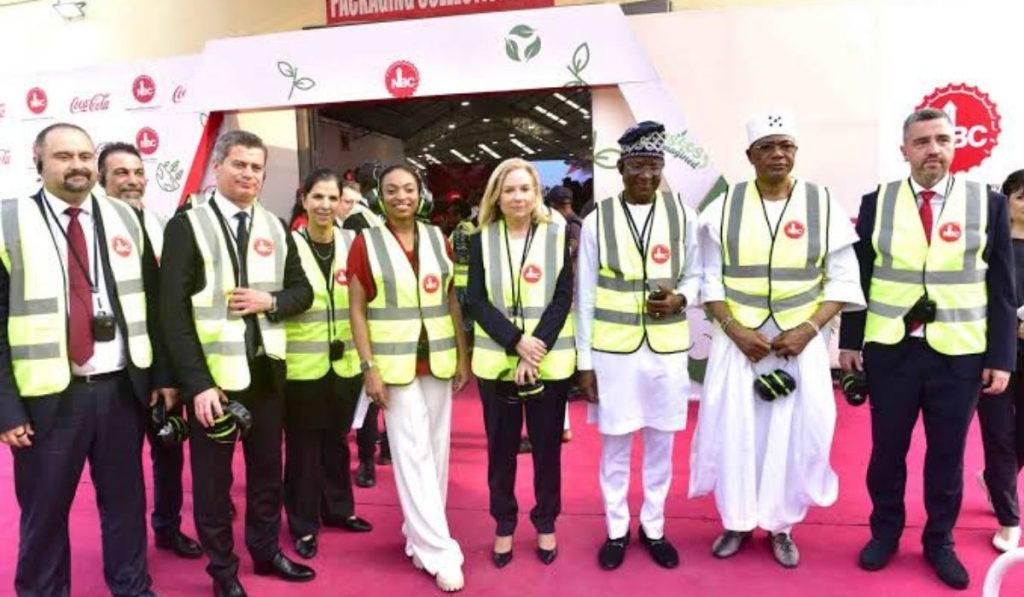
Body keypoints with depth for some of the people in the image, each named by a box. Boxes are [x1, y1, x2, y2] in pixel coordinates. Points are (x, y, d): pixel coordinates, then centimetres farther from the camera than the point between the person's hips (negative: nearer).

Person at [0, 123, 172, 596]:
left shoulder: (125, 219, 6)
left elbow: (151, 303, 8)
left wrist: (162, 374, 5)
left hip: (121, 387, 3)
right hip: (48, 395, -2)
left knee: (125, 500, 16)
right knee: (44, 510, 12)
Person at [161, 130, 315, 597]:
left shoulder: (276, 228, 8)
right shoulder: (187, 225, -7)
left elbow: (303, 291, 11)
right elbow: (173, 310, -12)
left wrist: (270, 302, -12)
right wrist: (197, 382, -19)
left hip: (266, 370, 5)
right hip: (213, 374, -4)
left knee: (267, 470, 17)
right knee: (213, 479, 10)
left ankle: (267, 552, 36)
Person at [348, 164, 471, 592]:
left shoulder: (438, 238, 5)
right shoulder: (366, 243, -4)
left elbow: (452, 300, 9)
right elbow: (356, 309, -5)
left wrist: (463, 356, 5)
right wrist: (369, 368, -11)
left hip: (438, 361, 4)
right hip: (395, 364, -4)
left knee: (437, 451, 11)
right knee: (412, 454, -2)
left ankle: (418, 536, 29)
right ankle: (440, 552, 6)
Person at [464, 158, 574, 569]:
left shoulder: (556, 236, 1)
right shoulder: (482, 240, 2)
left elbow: (563, 299, -3)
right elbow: (476, 301, -3)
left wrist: (537, 349, -15)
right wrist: (517, 342, -16)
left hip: (549, 360, 0)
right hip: (498, 360, 1)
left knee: (547, 445, 10)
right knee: (501, 447, 10)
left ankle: (546, 523, 28)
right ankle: (504, 524, 28)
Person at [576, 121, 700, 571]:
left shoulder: (682, 215, 1)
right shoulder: (597, 220, -3)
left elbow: (696, 276, 10)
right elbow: (584, 297, -1)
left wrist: (680, 298, -14)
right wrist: (584, 361, -2)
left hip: (667, 349, 2)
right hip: (612, 350, -1)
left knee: (660, 445, 14)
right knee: (615, 446, 10)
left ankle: (653, 528, 32)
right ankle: (617, 530, 29)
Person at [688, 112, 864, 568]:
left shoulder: (823, 205, 0)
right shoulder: (724, 207, 0)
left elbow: (843, 281, 1)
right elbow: (709, 278, 1)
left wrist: (808, 328, -13)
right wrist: (733, 329, -12)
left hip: (801, 342, 0)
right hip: (738, 340, 0)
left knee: (795, 435, 6)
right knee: (733, 431, 5)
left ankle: (781, 525, 25)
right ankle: (737, 522, 24)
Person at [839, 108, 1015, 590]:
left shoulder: (988, 203, 0)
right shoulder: (876, 203, 0)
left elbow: (1002, 288, 1)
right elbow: (859, 278, 4)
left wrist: (1001, 357, -3)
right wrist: (850, 341, 2)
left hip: (960, 354, 0)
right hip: (889, 351, 0)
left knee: (947, 455, 12)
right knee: (887, 450, 12)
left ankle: (939, 542, 31)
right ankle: (885, 532, 32)